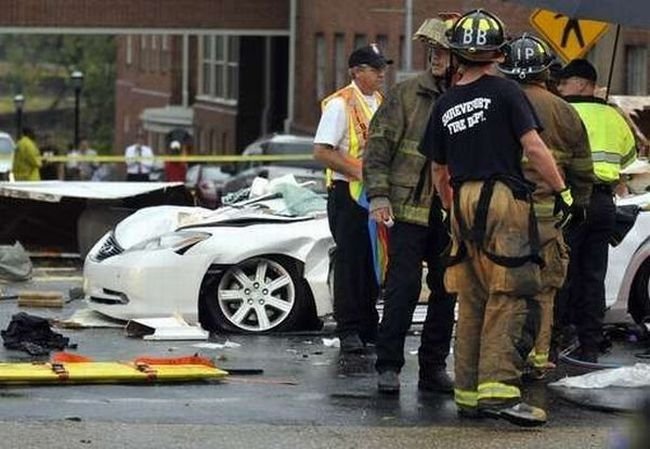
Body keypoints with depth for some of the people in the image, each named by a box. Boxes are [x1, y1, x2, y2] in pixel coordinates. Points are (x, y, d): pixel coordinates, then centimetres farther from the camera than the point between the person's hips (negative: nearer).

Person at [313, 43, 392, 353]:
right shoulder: (340, 104, -10)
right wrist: (359, 172, -20)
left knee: (373, 262, 10)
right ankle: (348, 331, 1)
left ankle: (368, 327, 18)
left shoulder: (380, 103, 14)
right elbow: (321, 152, -15)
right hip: (348, 192, -7)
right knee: (349, 262, -4)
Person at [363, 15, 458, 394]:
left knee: (446, 291, 9)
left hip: (452, 215, 3)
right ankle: (389, 366, 0)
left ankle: (434, 367, 18)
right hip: (409, 207, -3)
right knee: (403, 287, -6)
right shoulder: (407, 95, -1)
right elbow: (379, 145, -1)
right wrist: (379, 194, -10)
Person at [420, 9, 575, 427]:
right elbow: (534, 147, -11)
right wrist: (562, 190, -3)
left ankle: (468, 392, 13)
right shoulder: (505, 92, -4)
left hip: (463, 202, 6)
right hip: (504, 197, -6)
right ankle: (498, 387, -20)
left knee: (472, 303, 12)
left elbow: (439, 172, 20)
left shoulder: (444, 106, 13)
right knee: (511, 299, -9)